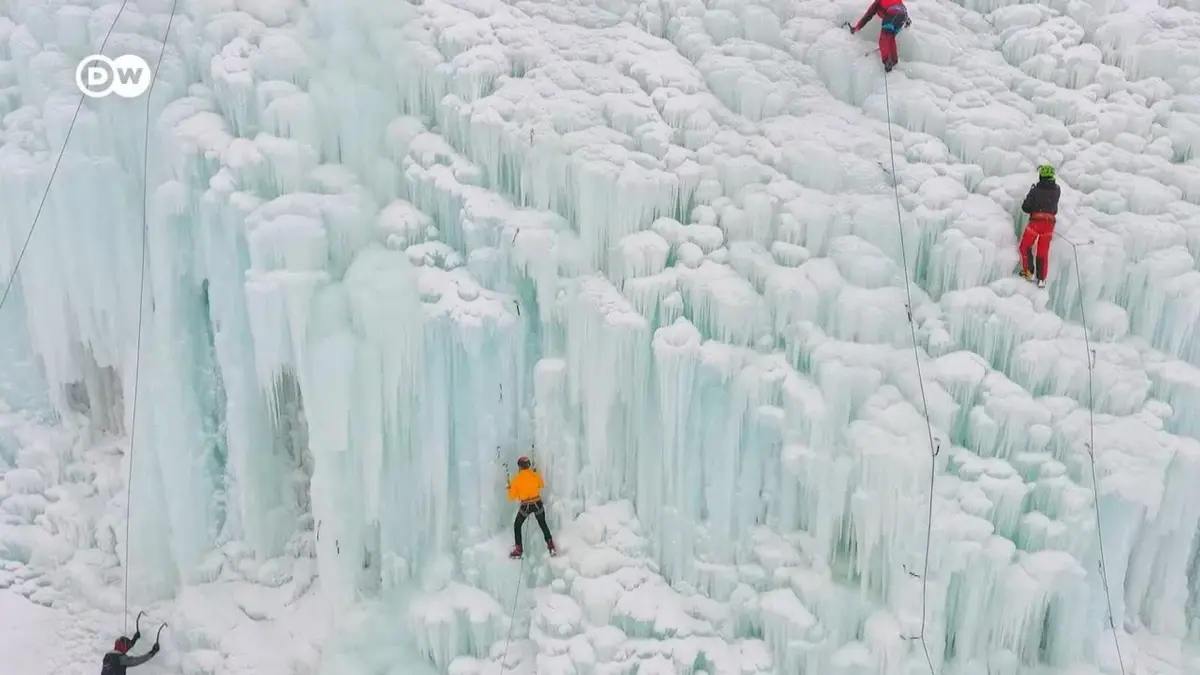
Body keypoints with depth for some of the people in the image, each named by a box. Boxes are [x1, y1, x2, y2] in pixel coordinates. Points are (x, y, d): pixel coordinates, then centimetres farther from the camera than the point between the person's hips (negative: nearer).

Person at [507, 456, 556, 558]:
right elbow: (541, 485, 15)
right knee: (543, 525, 22)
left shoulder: (516, 479, -12)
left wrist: (510, 488, 14)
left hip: (525, 506, -2)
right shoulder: (535, 475, -7)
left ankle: (518, 550, 13)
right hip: (538, 504, 2)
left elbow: (512, 497, -4)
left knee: (517, 526, 18)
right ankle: (551, 546, 17)